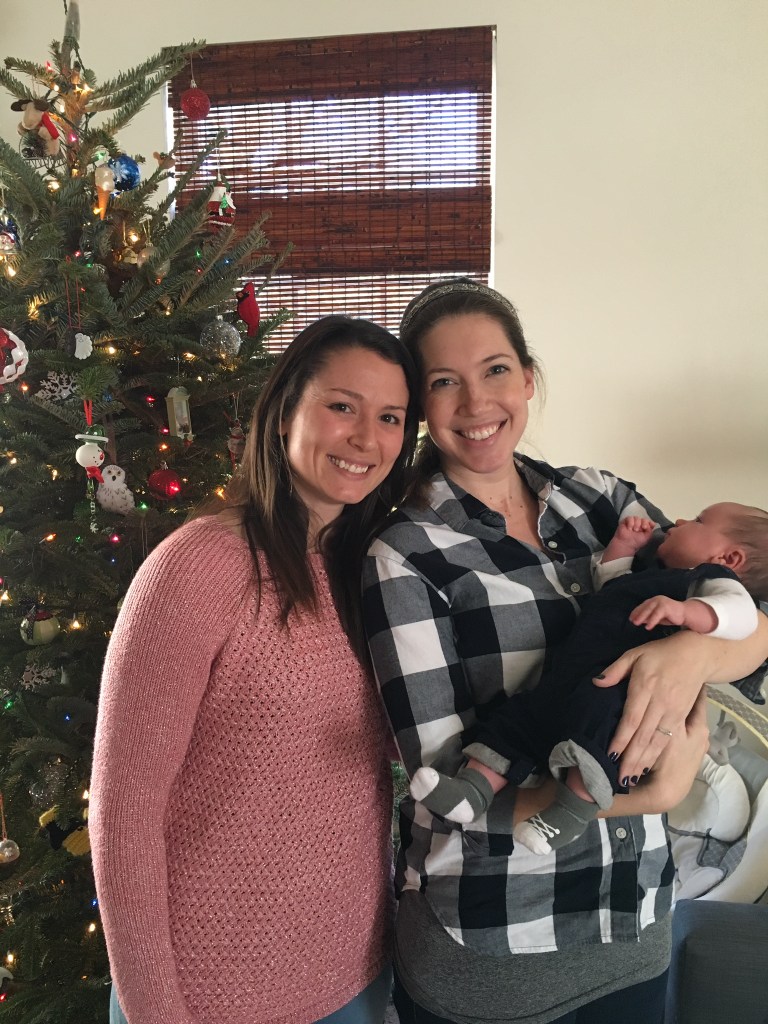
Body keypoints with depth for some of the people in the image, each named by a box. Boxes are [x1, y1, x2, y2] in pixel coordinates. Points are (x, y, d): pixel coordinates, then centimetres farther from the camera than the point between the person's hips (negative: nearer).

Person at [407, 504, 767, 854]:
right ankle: (471, 792, 1)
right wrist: (623, 545, 34)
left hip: (614, 685, -10)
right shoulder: (651, 576, 33)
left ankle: (571, 812, -34)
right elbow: (608, 583, 50)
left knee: (597, 708, -38)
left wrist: (683, 610, -35)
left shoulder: (711, 579, 4)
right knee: (515, 717, 7)